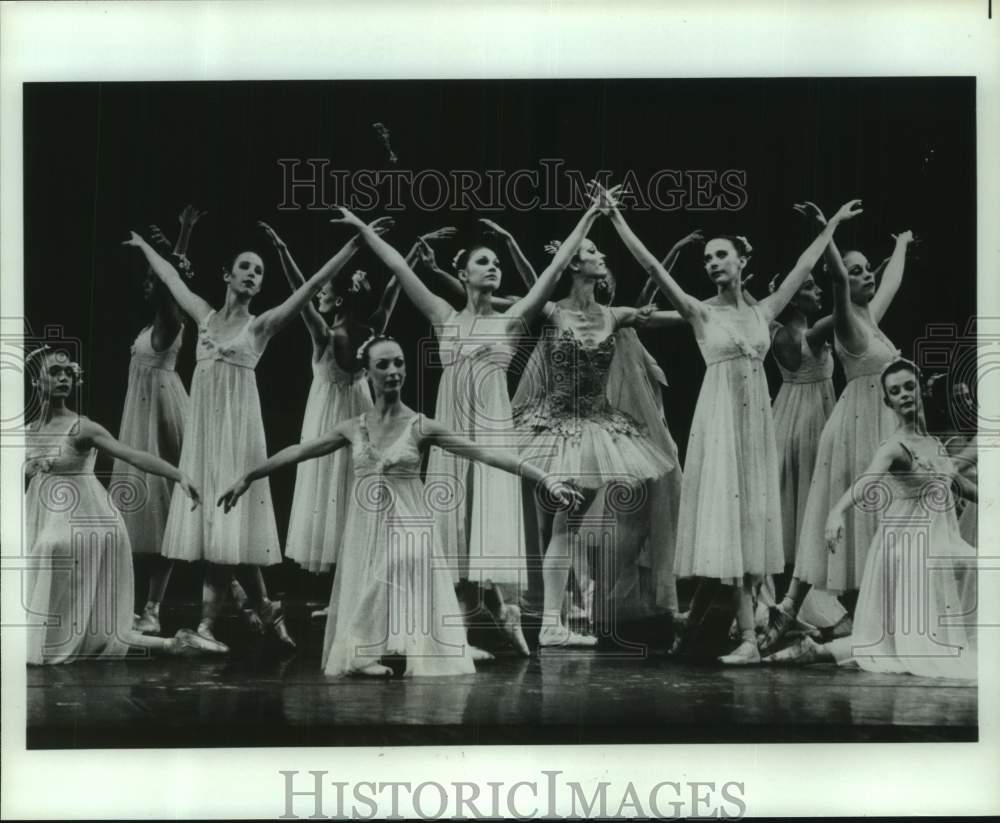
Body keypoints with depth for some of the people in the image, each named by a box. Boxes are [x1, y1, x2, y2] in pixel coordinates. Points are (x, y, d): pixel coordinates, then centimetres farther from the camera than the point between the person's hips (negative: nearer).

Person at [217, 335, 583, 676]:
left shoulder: (421, 426, -4)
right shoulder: (353, 428, 6)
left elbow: (487, 453, -10)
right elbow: (296, 452, 17)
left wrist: (547, 479, -17)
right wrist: (247, 477, 23)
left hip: (407, 530, -3)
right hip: (367, 531, 3)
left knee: (408, 604, -16)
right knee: (367, 603, 0)